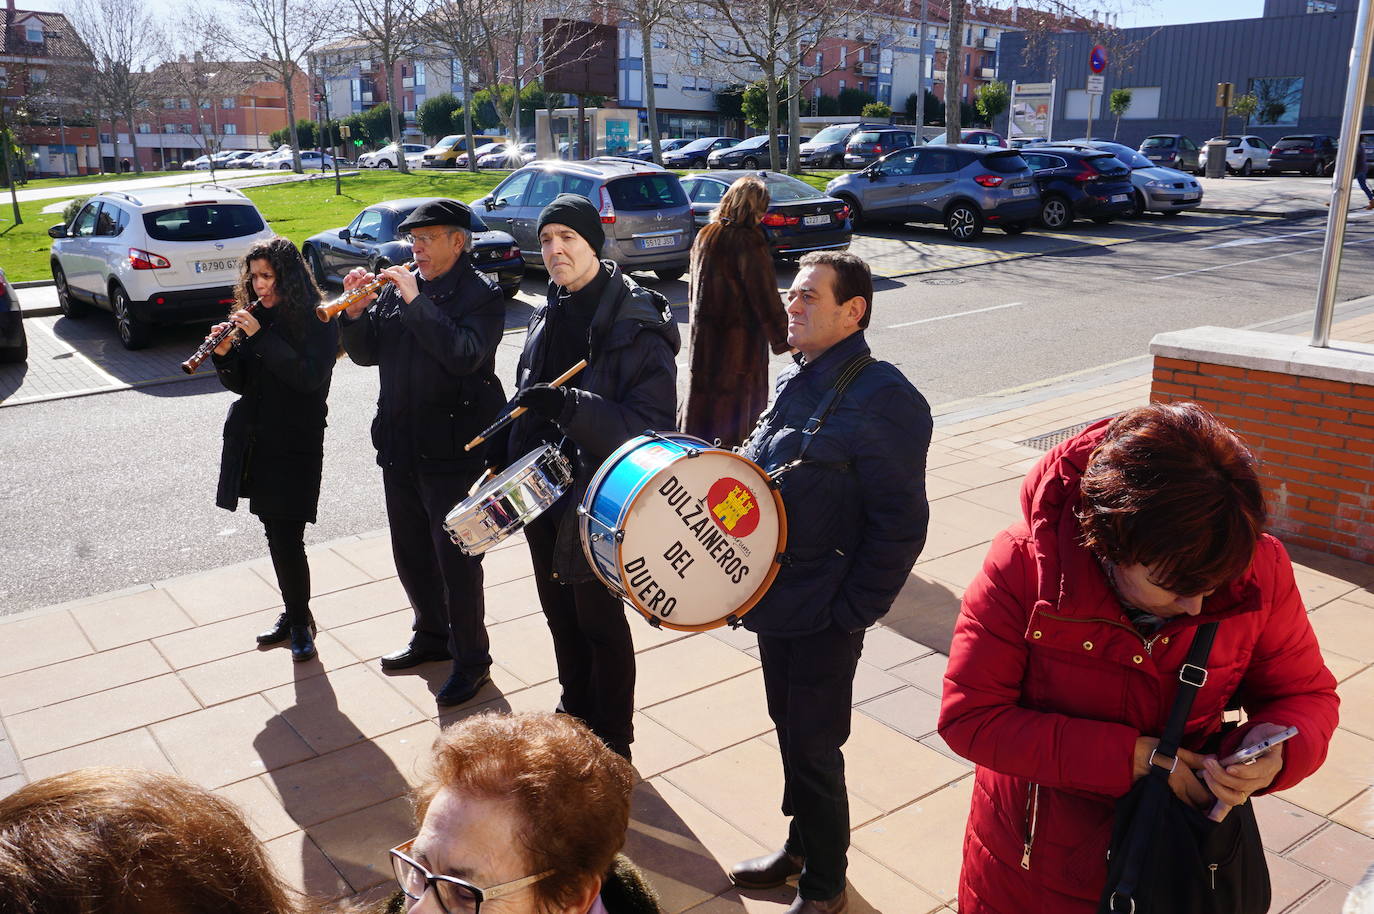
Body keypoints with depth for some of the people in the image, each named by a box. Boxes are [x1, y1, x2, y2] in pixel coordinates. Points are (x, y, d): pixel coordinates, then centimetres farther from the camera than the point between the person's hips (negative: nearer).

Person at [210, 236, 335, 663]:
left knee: (287, 536, -7)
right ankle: (294, 614, 28)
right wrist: (224, 353, -10)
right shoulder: (256, 316, 10)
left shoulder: (316, 320, -8)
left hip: (295, 444, -6)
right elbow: (241, 383, 10)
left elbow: (309, 376, -22)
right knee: (275, 532, 13)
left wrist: (260, 335, -22)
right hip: (254, 442, 6)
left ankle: (301, 623, 12)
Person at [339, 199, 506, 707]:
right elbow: (367, 353, 9)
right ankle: (431, 636, 39)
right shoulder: (399, 285, 8)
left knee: (457, 559, 0)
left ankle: (472, 660, 17)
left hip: (454, 450, -7)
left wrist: (416, 301, -26)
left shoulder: (481, 293, -10)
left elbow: (464, 356, -27)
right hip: (400, 446, 7)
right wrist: (356, 313, -8)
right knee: (410, 552, 19)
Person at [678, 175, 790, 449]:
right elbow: (765, 296, -16)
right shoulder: (749, 241, -17)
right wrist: (781, 339, -9)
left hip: (703, 334, 7)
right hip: (739, 338, -7)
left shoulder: (705, 236, 6)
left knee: (703, 394, 17)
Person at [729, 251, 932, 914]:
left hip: (824, 618, -8)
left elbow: (901, 526, -20)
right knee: (789, 729, 23)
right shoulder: (794, 382, 7)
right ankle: (800, 846, 45)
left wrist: (849, 612, -18)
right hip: (773, 602, 8)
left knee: (812, 750, 8)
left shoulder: (883, 399, -19)